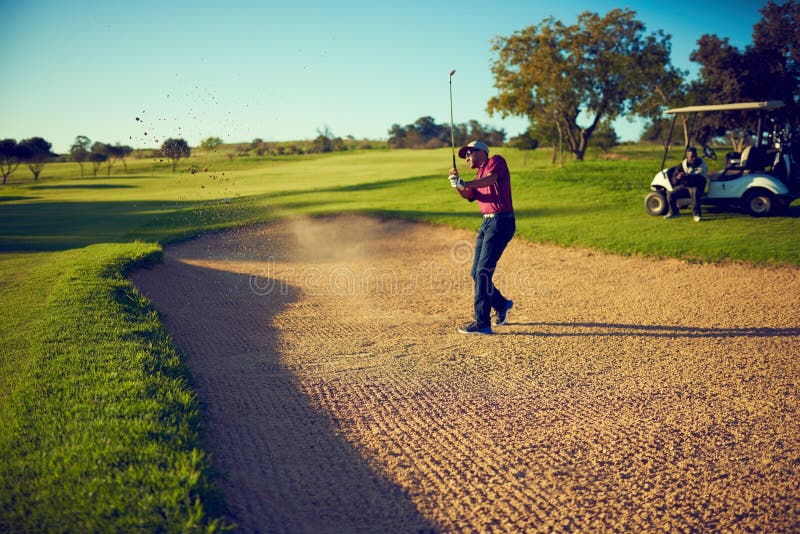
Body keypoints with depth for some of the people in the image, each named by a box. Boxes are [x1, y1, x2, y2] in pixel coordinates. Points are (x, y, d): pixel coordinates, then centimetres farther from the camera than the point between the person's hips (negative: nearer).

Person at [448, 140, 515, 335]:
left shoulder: (496, 161, 2)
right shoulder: (478, 177, 24)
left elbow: (491, 179, -20)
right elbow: (468, 195, 4)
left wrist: (464, 184, -31)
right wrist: (457, 184, -15)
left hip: (501, 222, -9)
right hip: (486, 223, 9)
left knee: (483, 271, -14)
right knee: (476, 273, 11)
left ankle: (482, 323, -12)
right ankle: (501, 304, 33)